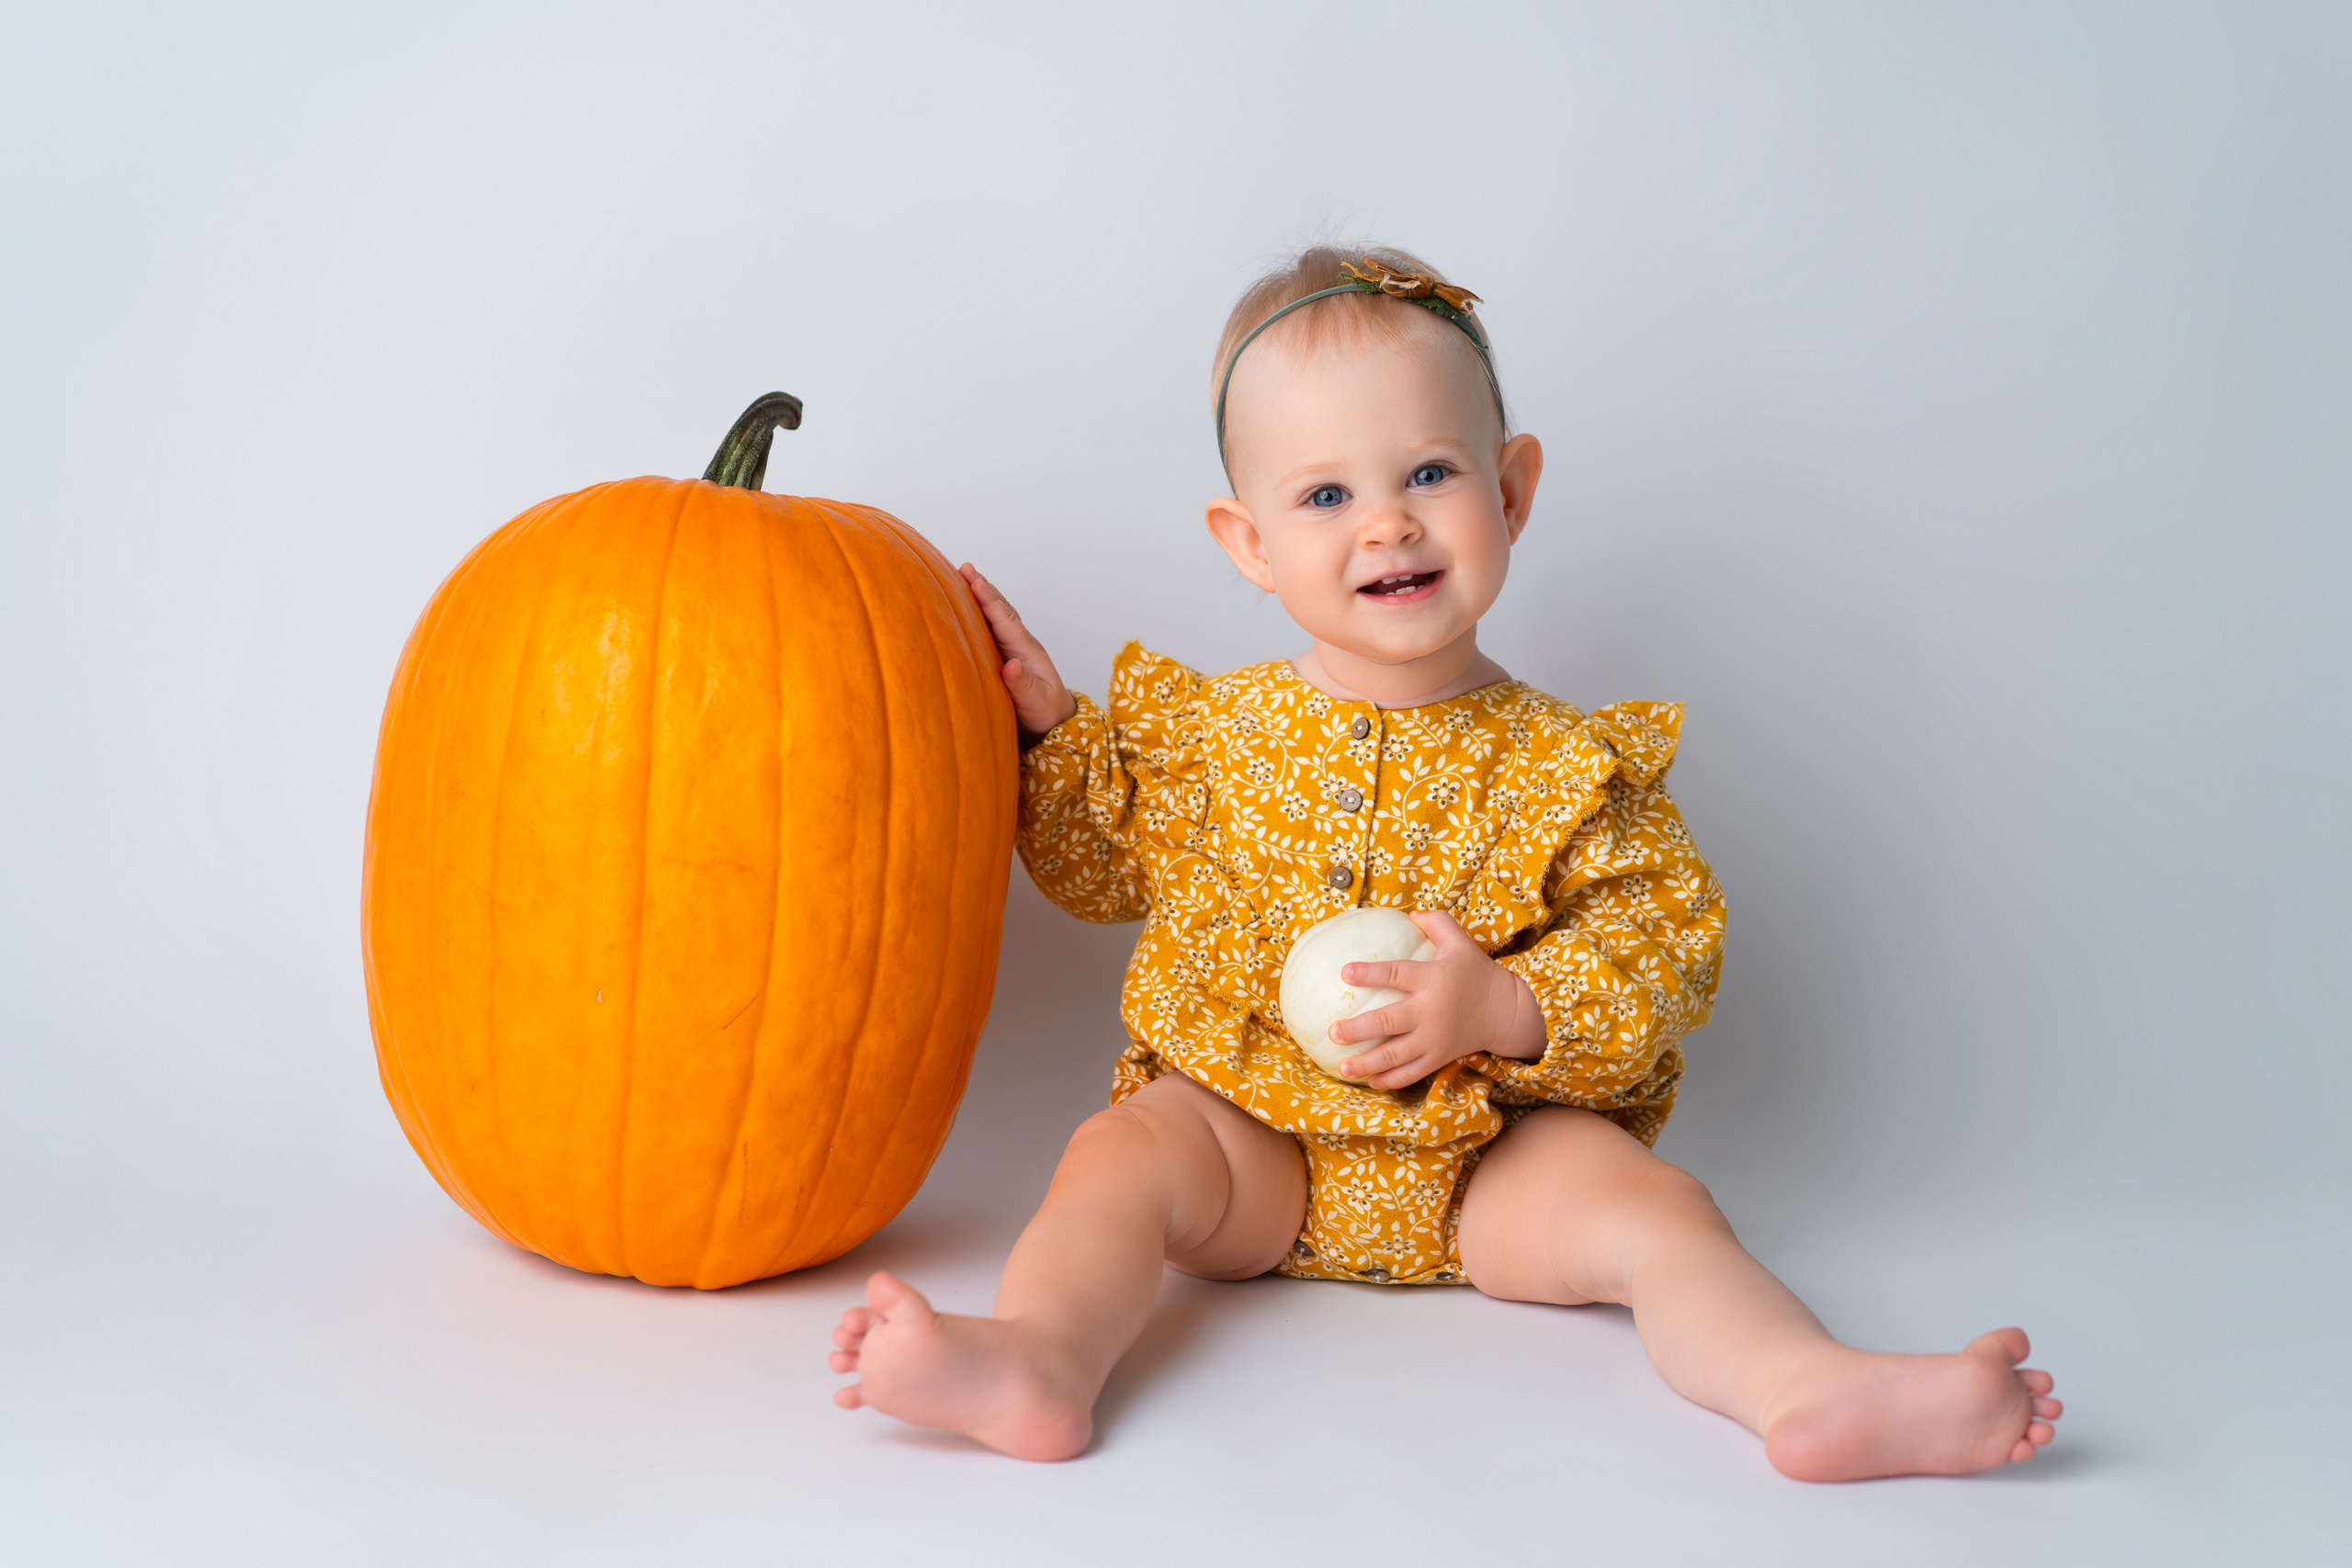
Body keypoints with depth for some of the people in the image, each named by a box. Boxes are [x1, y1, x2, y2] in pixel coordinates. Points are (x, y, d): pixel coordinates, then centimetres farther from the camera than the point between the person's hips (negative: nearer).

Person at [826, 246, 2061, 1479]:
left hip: (1490, 1158, 0)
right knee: (1125, 1151, -26)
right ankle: (1041, 1360, -45)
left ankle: (1809, 1391, -37)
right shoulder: (1207, 733, 2)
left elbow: (1661, 948, -6)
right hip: (1243, 1133, 1)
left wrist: (1506, 1012, -22)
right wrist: (1050, 728, 1)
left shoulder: (1567, 767, -5)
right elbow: (1101, 868, 16)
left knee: (1647, 1206, -23)